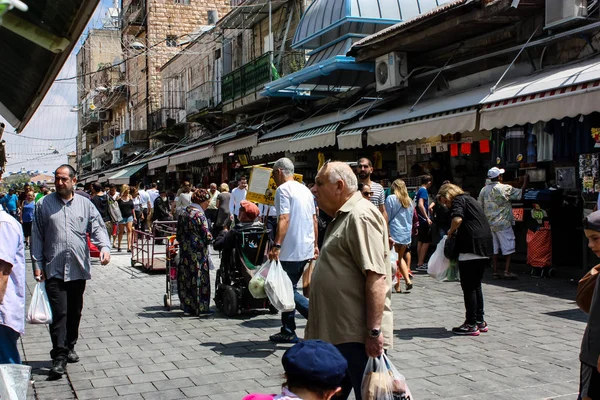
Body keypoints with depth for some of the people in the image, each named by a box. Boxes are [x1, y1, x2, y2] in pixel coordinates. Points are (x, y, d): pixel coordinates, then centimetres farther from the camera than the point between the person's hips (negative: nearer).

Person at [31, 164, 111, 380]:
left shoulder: (85, 204, 7)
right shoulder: (44, 204, 4)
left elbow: (98, 228, 1)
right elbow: (37, 237, 4)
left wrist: (104, 247, -18)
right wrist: (37, 264, -1)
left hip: (79, 268, 3)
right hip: (54, 269, -3)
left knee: (75, 312, 13)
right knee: (59, 313, -9)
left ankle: (69, 348, 29)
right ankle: (59, 358, -5)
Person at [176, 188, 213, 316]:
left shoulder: (183, 212, 8)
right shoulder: (199, 215, -15)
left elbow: (179, 234, 13)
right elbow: (207, 236, -16)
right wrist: (211, 237, 4)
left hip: (185, 251, 7)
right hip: (198, 253, -7)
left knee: (185, 279, 11)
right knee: (199, 278, 1)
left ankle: (187, 306, 17)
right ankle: (201, 308, 7)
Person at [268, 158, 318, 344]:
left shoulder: (283, 189, -10)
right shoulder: (305, 189, 15)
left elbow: (284, 219, -21)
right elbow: (314, 220, 17)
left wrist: (276, 246, -24)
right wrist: (315, 245, 22)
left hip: (291, 250, -9)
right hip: (306, 248, 9)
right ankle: (288, 332, 17)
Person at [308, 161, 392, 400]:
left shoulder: (361, 215, -16)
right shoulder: (342, 217, 16)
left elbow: (376, 277, -23)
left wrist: (374, 331, -25)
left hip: (358, 336, -10)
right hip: (335, 333, 10)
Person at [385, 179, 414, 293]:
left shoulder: (391, 198, -6)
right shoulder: (409, 201, 10)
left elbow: (387, 217, -7)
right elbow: (411, 219, 17)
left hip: (394, 232, -5)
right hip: (407, 233, 5)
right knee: (400, 257, 20)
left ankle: (397, 286, -1)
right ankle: (407, 280, 6)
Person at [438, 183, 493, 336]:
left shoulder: (458, 200, -4)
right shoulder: (469, 199, 24)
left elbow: (457, 219, -24)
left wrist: (451, 232, -6)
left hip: (472, 247, -9)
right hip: (485, 247, 9)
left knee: (468, 287, -2)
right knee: (476, 285, 18)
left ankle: (471, 325, 2)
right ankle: (480, 321, 23)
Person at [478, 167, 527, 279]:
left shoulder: (483, 190, 4)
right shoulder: (505, 188, -10)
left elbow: (480, 206, 7)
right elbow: (520, 193, -3)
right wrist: (525, 182, 13)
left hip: (489, 223, 5)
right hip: (503, 223, -5)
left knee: (493, 249, 8)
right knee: (508, 247, 4)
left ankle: (495, 272, 8)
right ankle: (507, 271, -1)